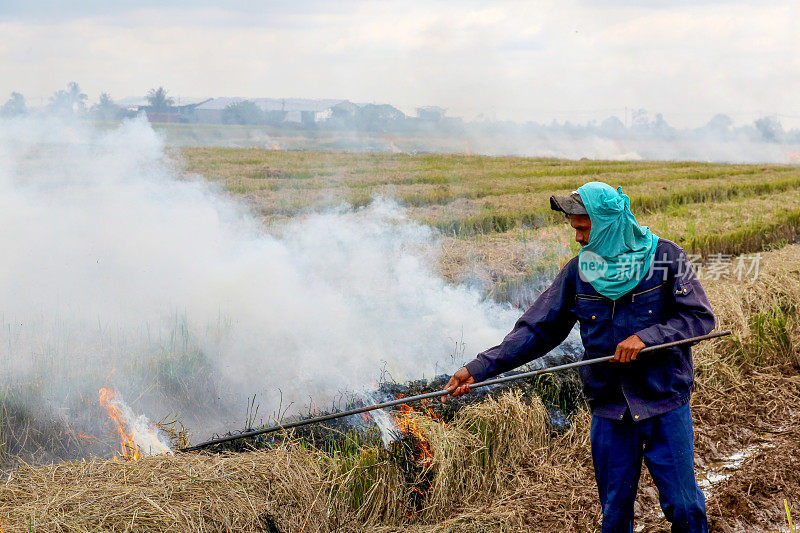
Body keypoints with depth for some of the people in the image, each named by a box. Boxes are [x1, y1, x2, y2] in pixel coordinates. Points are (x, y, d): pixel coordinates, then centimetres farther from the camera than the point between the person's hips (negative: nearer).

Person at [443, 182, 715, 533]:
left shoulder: (665, 257, -6)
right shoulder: (579, 270, 2)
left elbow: (700, 318, -8)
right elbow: (536, 330, -1)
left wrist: (646, 337, -22)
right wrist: (478, 368, -10)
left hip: (665, 404, -2)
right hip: (609, 411, 3)